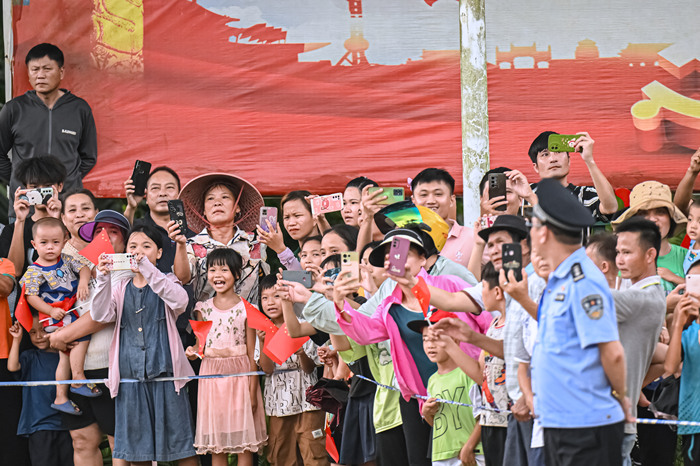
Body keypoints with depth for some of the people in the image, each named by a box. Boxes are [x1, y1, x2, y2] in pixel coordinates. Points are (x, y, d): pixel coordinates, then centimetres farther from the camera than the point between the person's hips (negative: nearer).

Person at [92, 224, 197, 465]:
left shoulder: (166, 282, 4)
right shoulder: (120, 288, 12)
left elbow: (180, 301, -19)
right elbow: (101, 315, -5)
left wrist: (148, 270, -30)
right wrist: (103, 279, -21)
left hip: (165, 372, -3)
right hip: (130, 374, 3)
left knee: (180, 441, 0)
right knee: (137, 446, 7)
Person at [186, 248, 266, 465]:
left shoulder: (245, 308, -3)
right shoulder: (203, 309, 7)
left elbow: (252, 353, -3)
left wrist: (252, 390, -7)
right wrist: (193, 351, -9)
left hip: (239, 374, -3)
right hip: (211, 376, 3)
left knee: (244, 443, -2)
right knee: (216, 443, 5)